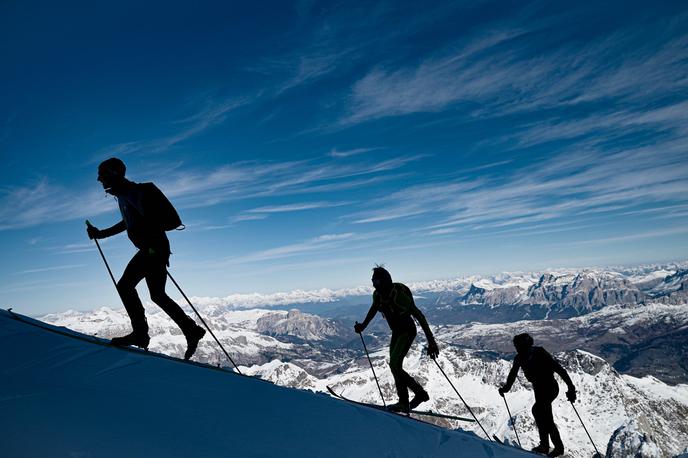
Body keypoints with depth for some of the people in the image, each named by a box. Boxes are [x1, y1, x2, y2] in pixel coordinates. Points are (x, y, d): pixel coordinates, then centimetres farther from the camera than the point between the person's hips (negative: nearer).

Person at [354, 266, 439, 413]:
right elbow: (373, 309, 17)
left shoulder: (399, 294, -30)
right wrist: (363, 326, 24)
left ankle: (420, 392, -1)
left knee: (394, 365, -16)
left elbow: (418, 315, -31)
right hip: (396, 333, 8)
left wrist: (431, 341, -34)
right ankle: (404, 403, 20)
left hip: (408, 332, -8)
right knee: (396, 367, 9)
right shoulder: (377, 294, -6)